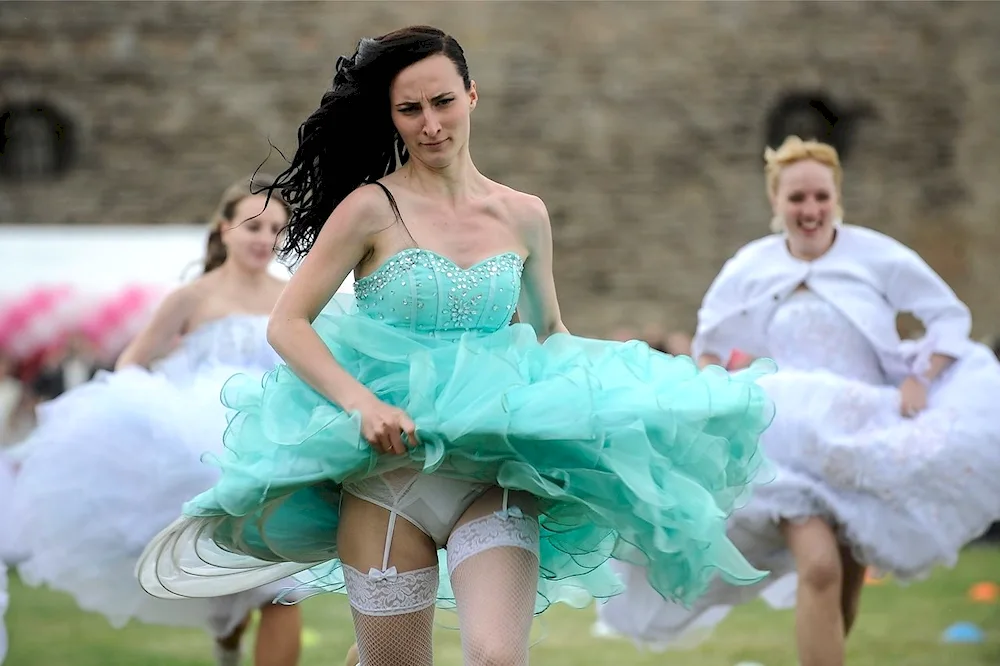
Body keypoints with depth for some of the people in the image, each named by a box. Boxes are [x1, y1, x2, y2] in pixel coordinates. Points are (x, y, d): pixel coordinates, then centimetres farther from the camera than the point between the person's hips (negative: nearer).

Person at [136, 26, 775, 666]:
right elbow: (287, 324, -5)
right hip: (388, 467, -2)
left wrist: (610, 384, 7)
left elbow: (550, 333, 24)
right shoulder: (372, 208, -2)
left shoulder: (524, 216, 9)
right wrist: (361, 402, -20)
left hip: (497, 470, 2)